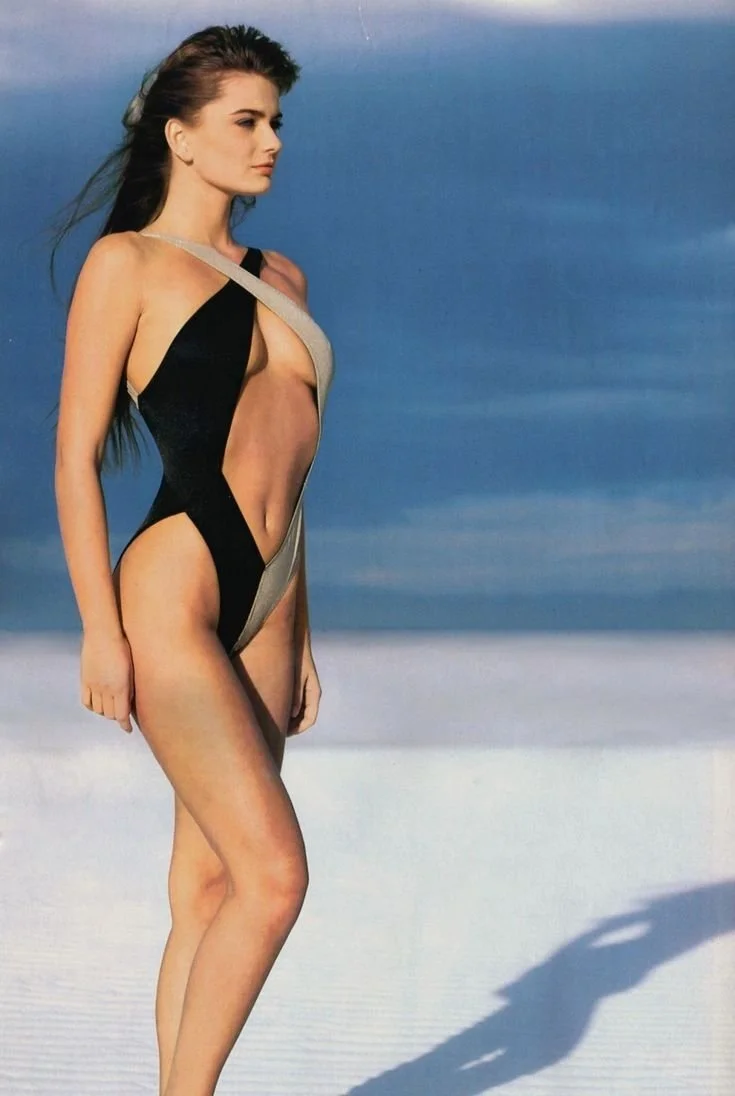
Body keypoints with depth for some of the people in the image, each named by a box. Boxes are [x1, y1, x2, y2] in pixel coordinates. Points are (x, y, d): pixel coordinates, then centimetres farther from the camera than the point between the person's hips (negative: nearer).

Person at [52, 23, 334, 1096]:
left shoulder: (280, 278, 19)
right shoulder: (127, 263, 0)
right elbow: (76, 455, -4)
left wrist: (299, 637, 19)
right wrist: (100, 626, -11)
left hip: (263, 613, 6)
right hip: (173, 596, -6)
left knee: (209, 891, 8)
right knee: (274, 874, -13)